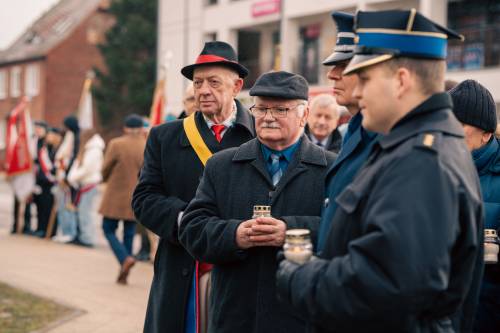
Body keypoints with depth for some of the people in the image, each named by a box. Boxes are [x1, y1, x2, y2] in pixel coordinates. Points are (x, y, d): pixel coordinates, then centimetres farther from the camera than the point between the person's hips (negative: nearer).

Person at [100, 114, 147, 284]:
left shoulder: (116, 144, -11)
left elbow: (105, 170, -3)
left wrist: (107, 180, 18)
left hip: (116, 197, -3)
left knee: (109, 230, 8)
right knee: (129, 233, 12)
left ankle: (125, 258, -15)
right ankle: (123, 274, 12)